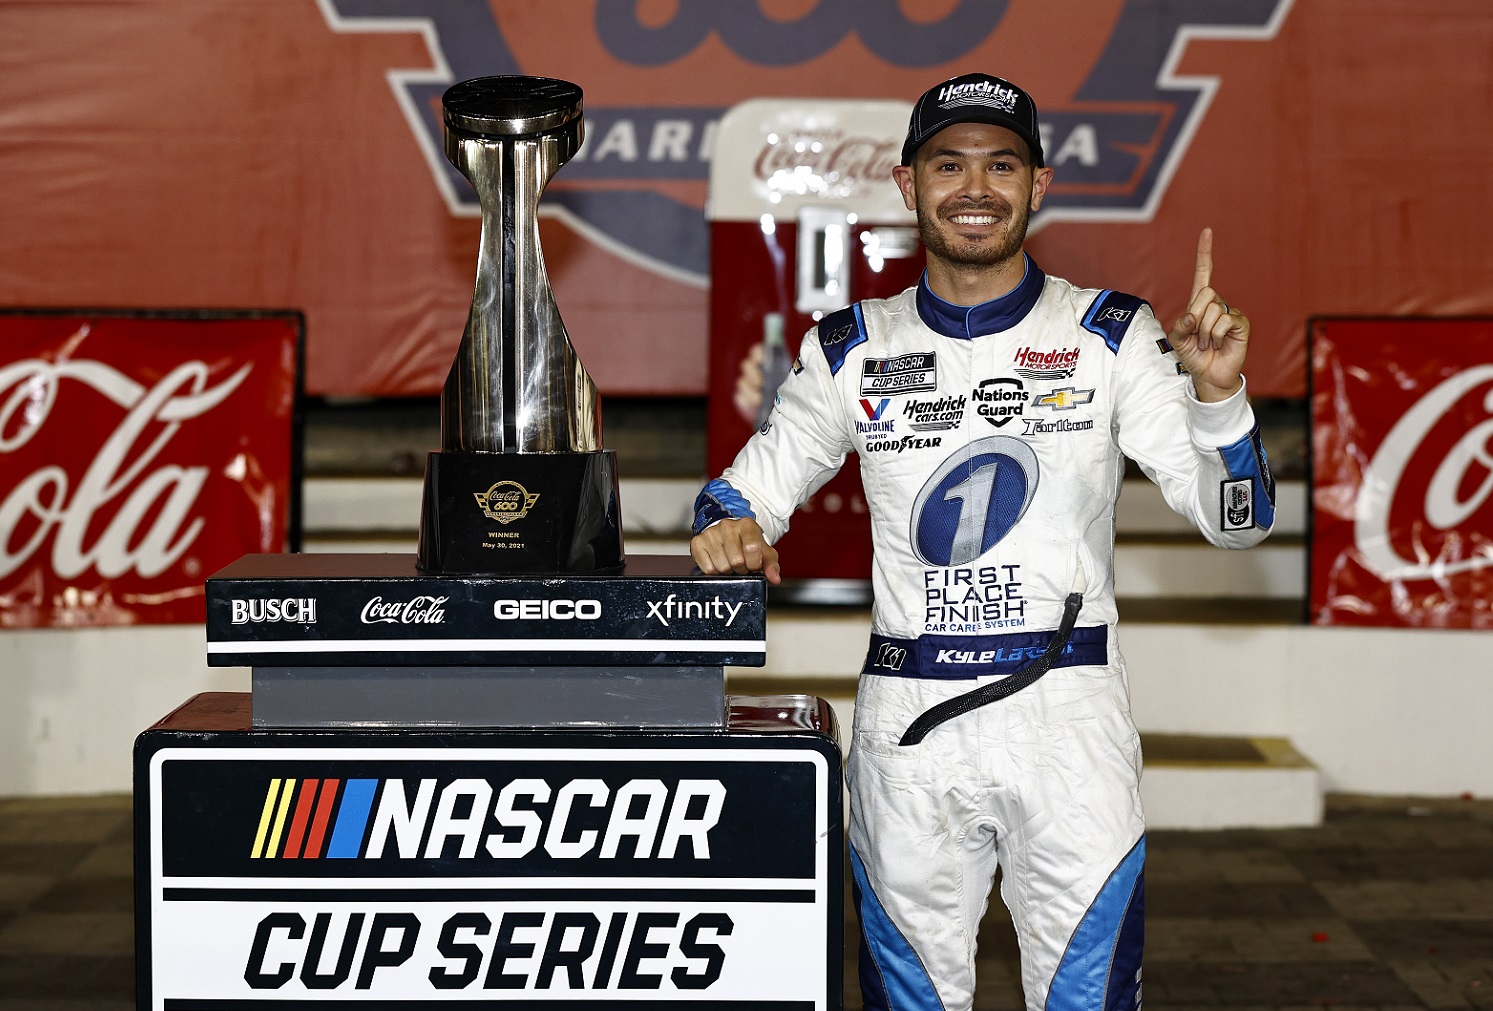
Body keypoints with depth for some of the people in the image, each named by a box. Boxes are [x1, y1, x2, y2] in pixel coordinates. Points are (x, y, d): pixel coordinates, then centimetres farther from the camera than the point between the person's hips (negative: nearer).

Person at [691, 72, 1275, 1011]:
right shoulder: (853, 351, 6)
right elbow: (741, 495, 14)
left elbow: (1236, 519, -4)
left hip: (1070, 718, -1)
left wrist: (1216, 394, -22)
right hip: (906, 723, 2)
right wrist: (731, 530, -9)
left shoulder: (1112, 337, 1)